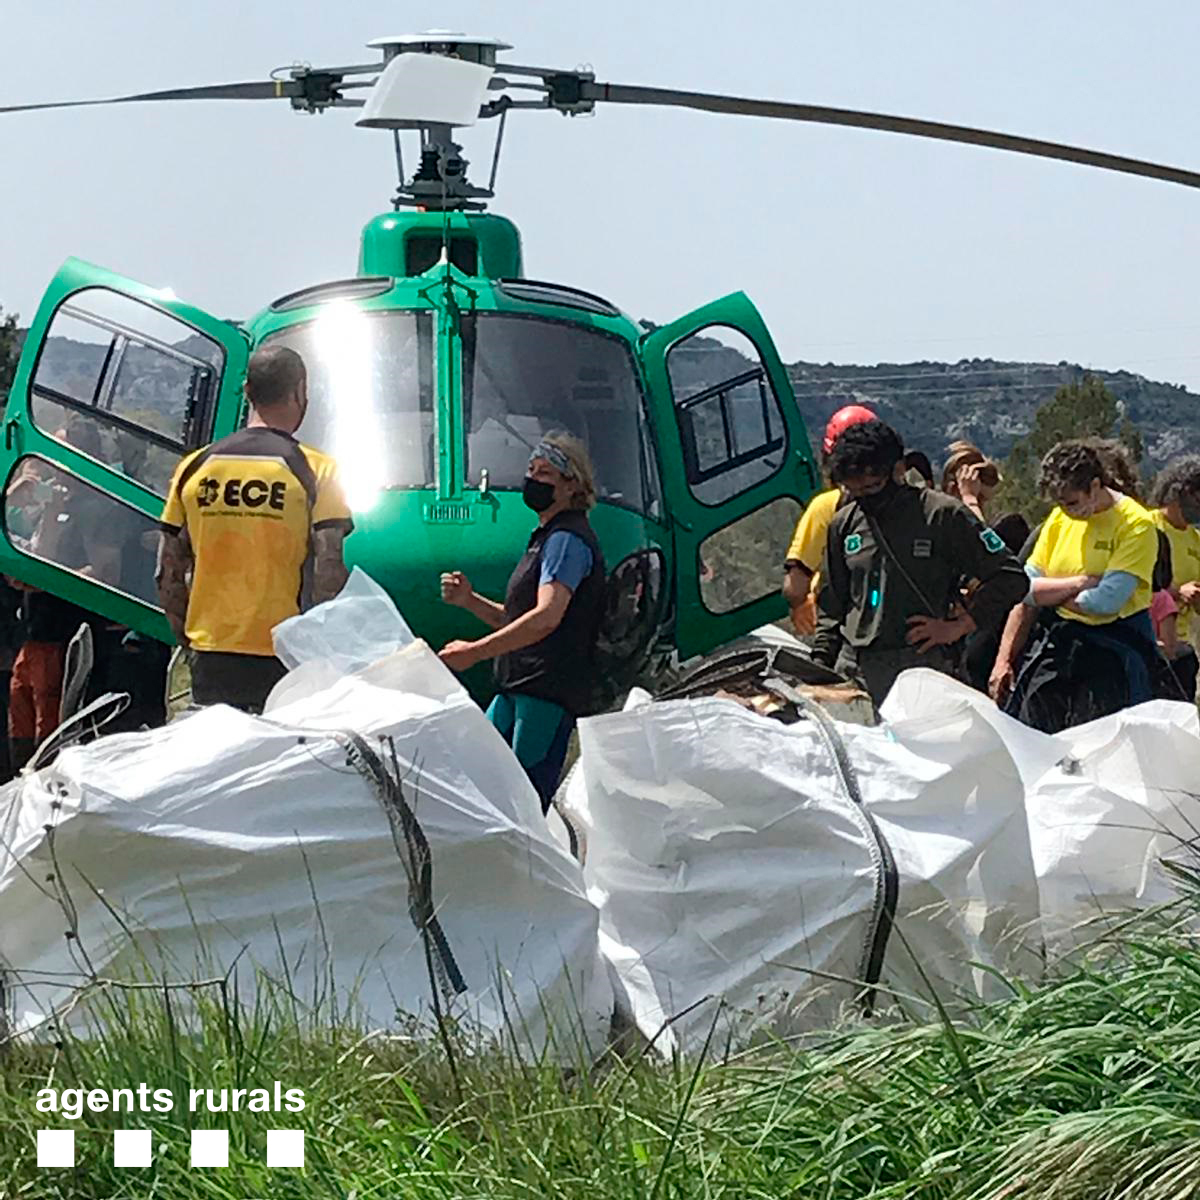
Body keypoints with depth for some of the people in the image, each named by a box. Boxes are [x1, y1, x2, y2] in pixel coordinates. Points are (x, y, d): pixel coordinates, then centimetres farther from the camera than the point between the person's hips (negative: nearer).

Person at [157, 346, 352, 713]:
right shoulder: (315, 472, -5)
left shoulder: (195, 467, 7)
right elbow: (329, 574, -11)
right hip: (283, 660, -4)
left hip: (211, 660, 4)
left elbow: (168, 575, 9)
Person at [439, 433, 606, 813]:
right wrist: (468, 600, 9)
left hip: (549, 692, -11)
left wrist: (475, 651, -23)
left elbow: (547, 617, -23)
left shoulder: (567, 539, -10)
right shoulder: (547, 537, 23)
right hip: (519, 689, 11)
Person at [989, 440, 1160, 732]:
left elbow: (1106, 601, -18)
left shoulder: (1136, 525, -9)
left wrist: (1051, 593, -3)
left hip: (1114, 651, -5)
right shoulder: (1059, 518, 8)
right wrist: (1003, 660, -3)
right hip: (1056, 642, 5)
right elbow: (1025, 590, 6)